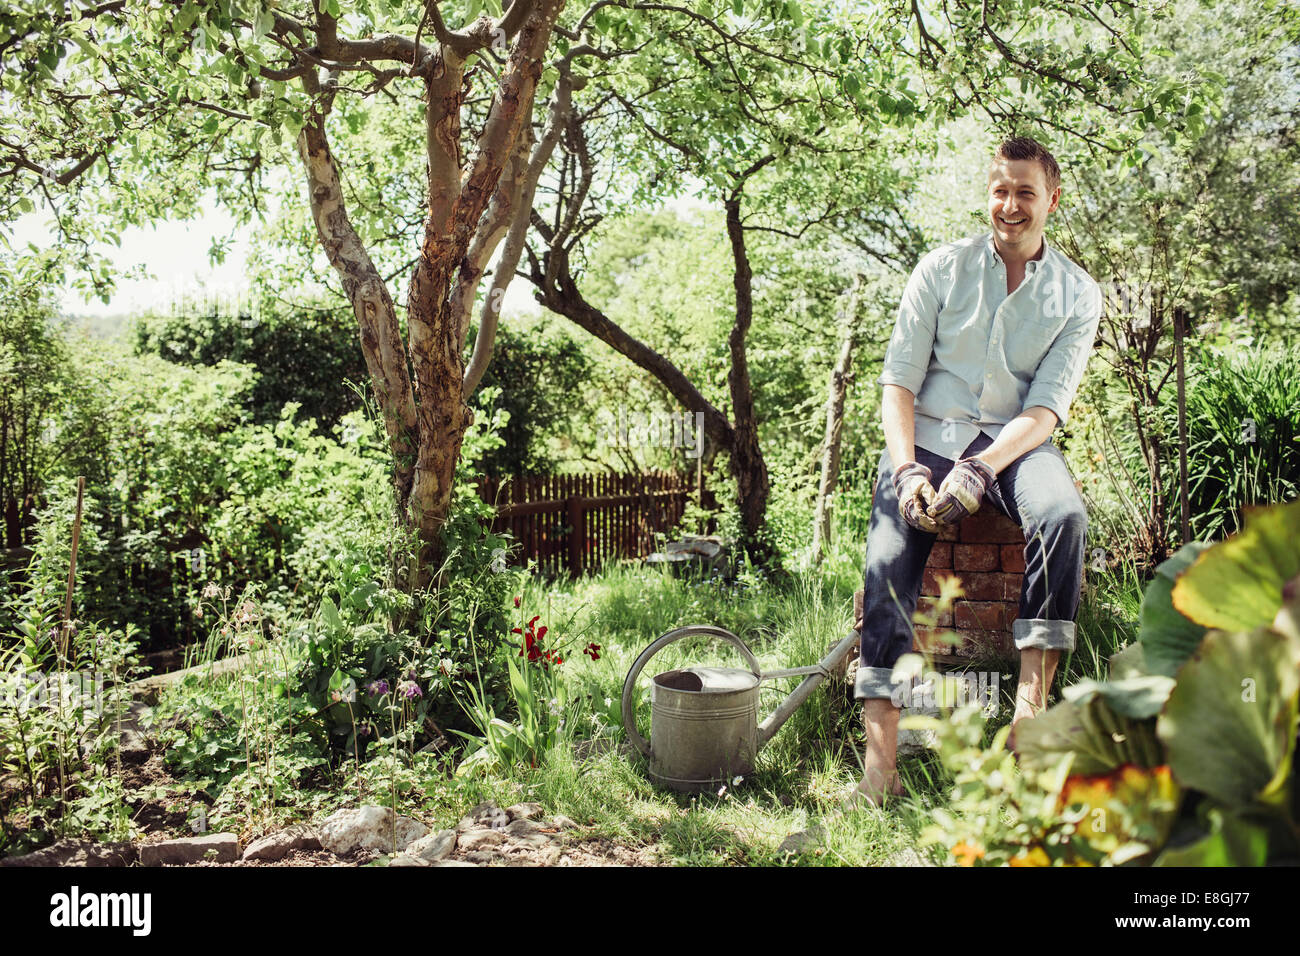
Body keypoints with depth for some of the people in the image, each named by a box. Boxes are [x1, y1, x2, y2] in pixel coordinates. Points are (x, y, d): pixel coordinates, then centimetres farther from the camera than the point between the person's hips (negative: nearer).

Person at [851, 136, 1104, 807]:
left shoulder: (1077, 295, 5)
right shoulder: (943, 268, 5)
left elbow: (1048, 405, -5)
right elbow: (898, 378, 0)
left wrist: (979, 469, -22)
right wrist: (906, 470, -16)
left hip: (1017, 441, 1)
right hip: (930, 432, 0)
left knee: (1062, 515, -33)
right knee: (888, 558, -25)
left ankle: (1032, 701, -27)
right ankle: (880, 761, -27)